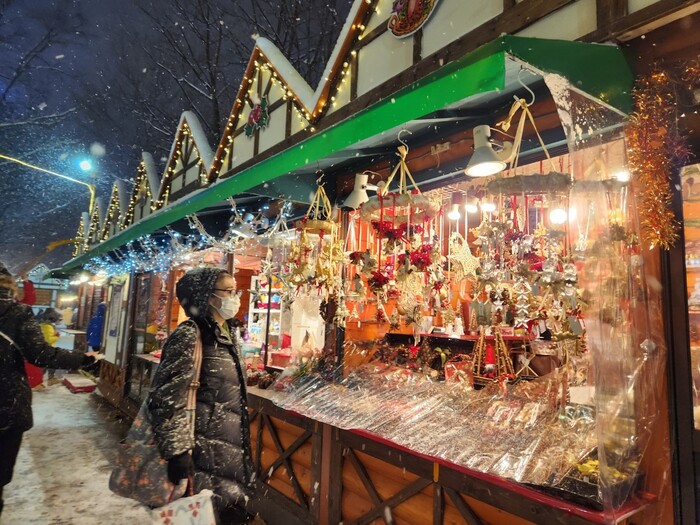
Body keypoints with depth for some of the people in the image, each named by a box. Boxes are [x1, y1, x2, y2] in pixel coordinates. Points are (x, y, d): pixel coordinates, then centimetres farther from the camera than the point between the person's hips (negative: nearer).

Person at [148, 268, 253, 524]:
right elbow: (168, 398, -20)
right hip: (202, 451, -8)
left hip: (231, 448, 8)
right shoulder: (189, 335, -17)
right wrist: (178, 451, -21)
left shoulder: (229, 333, 9)